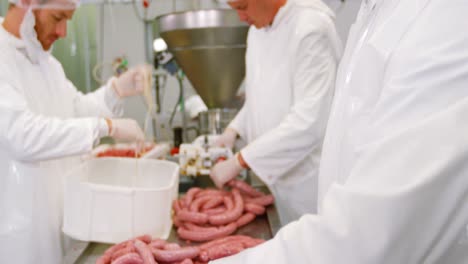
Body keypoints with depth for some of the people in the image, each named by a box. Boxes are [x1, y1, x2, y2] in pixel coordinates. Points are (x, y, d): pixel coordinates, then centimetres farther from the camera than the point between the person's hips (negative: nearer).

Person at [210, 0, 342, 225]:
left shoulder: (312, 29, -21)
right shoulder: (258, 28, 5)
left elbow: (309, 122, -27)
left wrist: (239, 161, -23)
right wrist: (234, 129, 1)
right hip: (276, 174, 7)